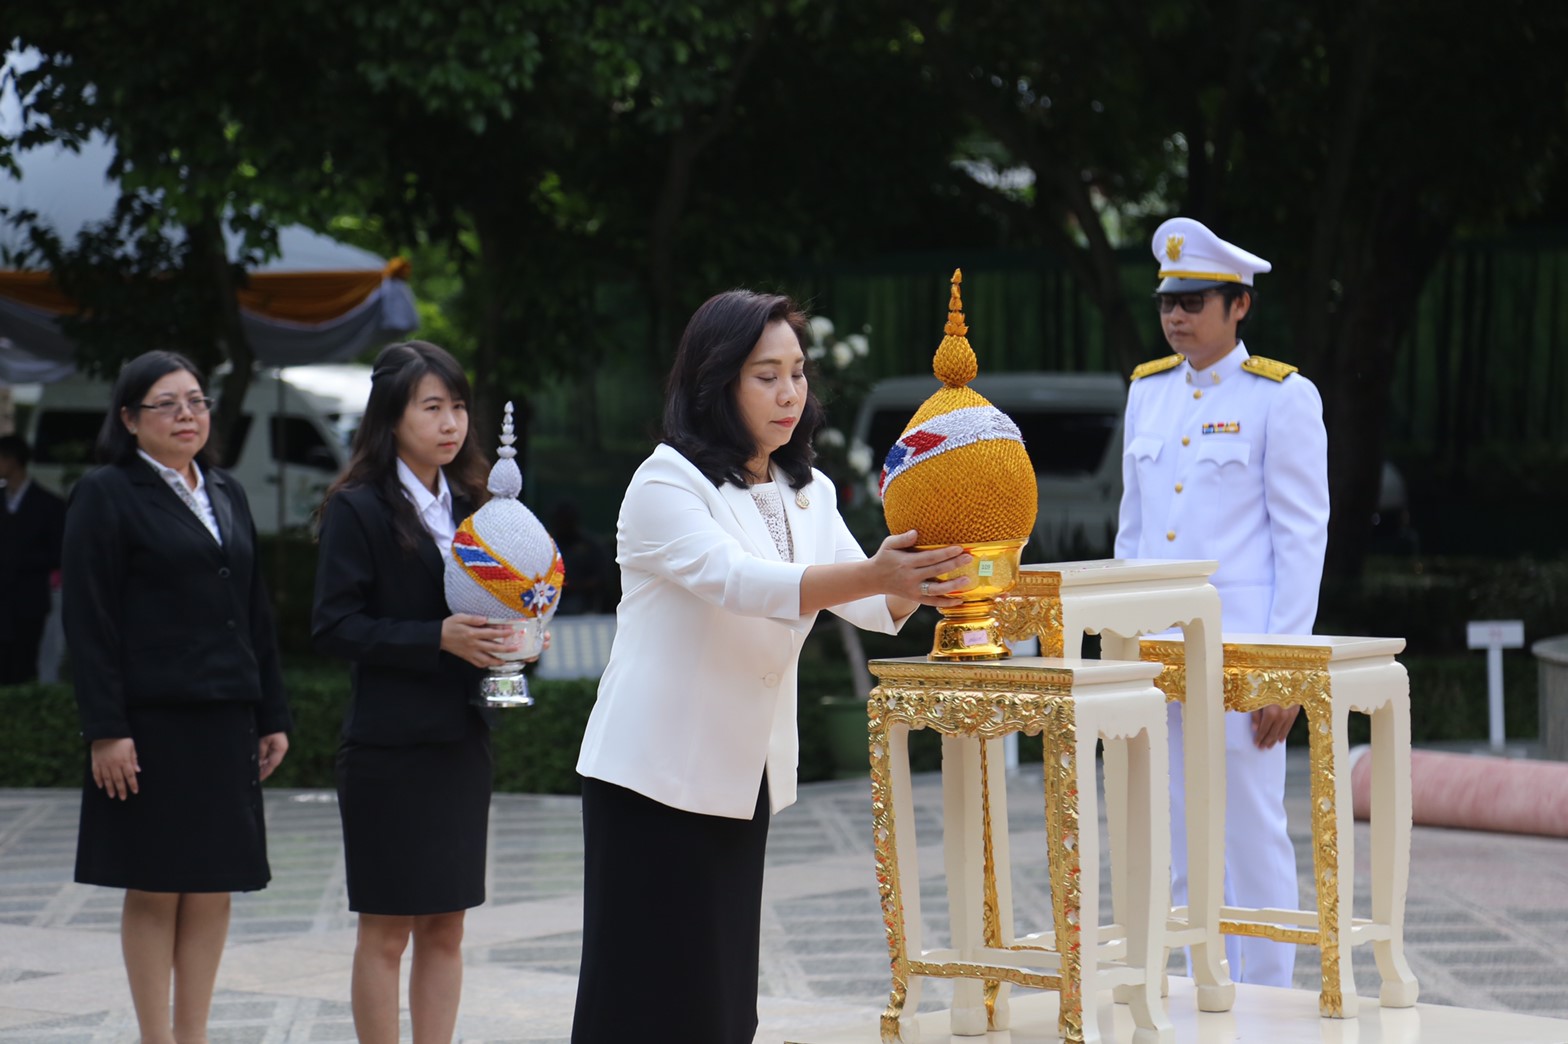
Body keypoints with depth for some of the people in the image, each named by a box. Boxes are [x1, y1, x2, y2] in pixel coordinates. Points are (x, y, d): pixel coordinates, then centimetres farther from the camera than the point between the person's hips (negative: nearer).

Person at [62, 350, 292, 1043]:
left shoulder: (227, 494, 16)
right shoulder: (105, 495, -3)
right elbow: (87, 619, -8)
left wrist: (272, 715, 12)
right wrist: (105, 729, -15)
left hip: (225, 721, 6)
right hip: (151, 722, -6)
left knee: (214, 888, 6)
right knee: (153, 891, 0)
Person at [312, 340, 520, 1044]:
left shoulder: (467, 504, 12)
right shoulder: (359, 509, -7)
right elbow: (333, 628, -13)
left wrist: (513, 637, -2)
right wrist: (438, 638, -21)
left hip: (461, 740, 6)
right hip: (389, 744, -6)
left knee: (446, 928, 8)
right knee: (387, 930, 0)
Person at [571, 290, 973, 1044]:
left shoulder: (806, 494, 12)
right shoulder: (667, 485, -12)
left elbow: (870, 604, 0)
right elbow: (734, 580, -29)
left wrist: (915, 586, -24)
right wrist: (874, 574, -42)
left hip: (743, 778, 7)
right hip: (656, 776, -7)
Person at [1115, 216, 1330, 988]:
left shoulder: (1283, 397, -6)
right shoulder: (1148, 391, 11)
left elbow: (1303, 538, -8)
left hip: (1239, 645, -6)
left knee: (1254, 835, 0)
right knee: (1181, 847, 9)